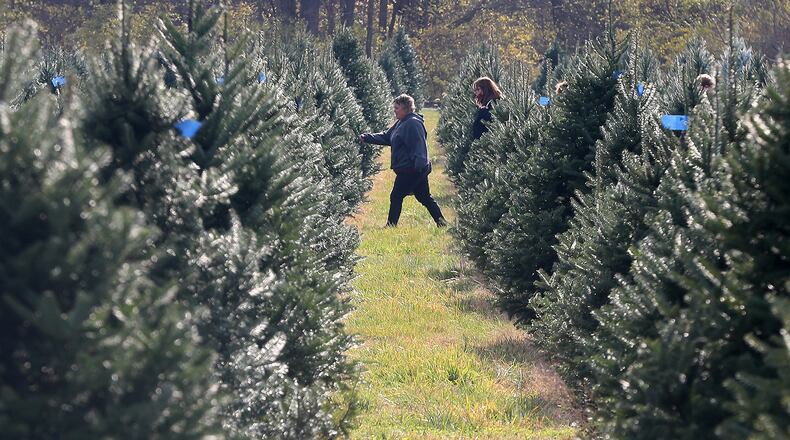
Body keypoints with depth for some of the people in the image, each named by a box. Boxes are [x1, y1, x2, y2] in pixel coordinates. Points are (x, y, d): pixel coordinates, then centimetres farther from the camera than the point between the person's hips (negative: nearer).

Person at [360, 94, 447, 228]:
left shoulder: (413, 123, -17)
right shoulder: (401, 123, 15)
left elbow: (419, 147, -25)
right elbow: (386, 137, 19)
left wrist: (419, 165, -33)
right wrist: (366, 137, 11)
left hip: (410, 170, -10)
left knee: (396, 197, -1)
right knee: (425, 197, 13)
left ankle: (391, 225, 5)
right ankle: (441, 223, 14)